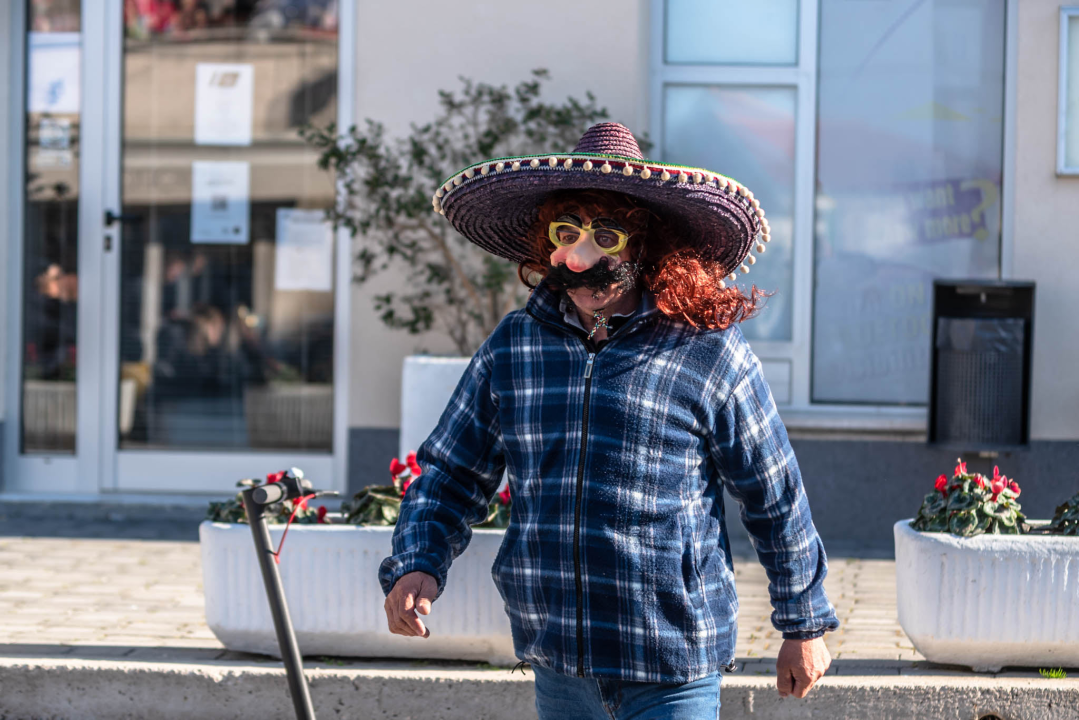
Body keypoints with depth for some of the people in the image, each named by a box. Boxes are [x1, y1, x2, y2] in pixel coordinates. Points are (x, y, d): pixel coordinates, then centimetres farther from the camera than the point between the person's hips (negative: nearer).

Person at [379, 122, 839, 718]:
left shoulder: (707, 354, -7)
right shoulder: (511, 348, 4)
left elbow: (776, 501, 2)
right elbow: (449, 475, 12)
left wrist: (804, 627, 8)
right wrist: (417, 565, -7)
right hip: (556, 664, 4)